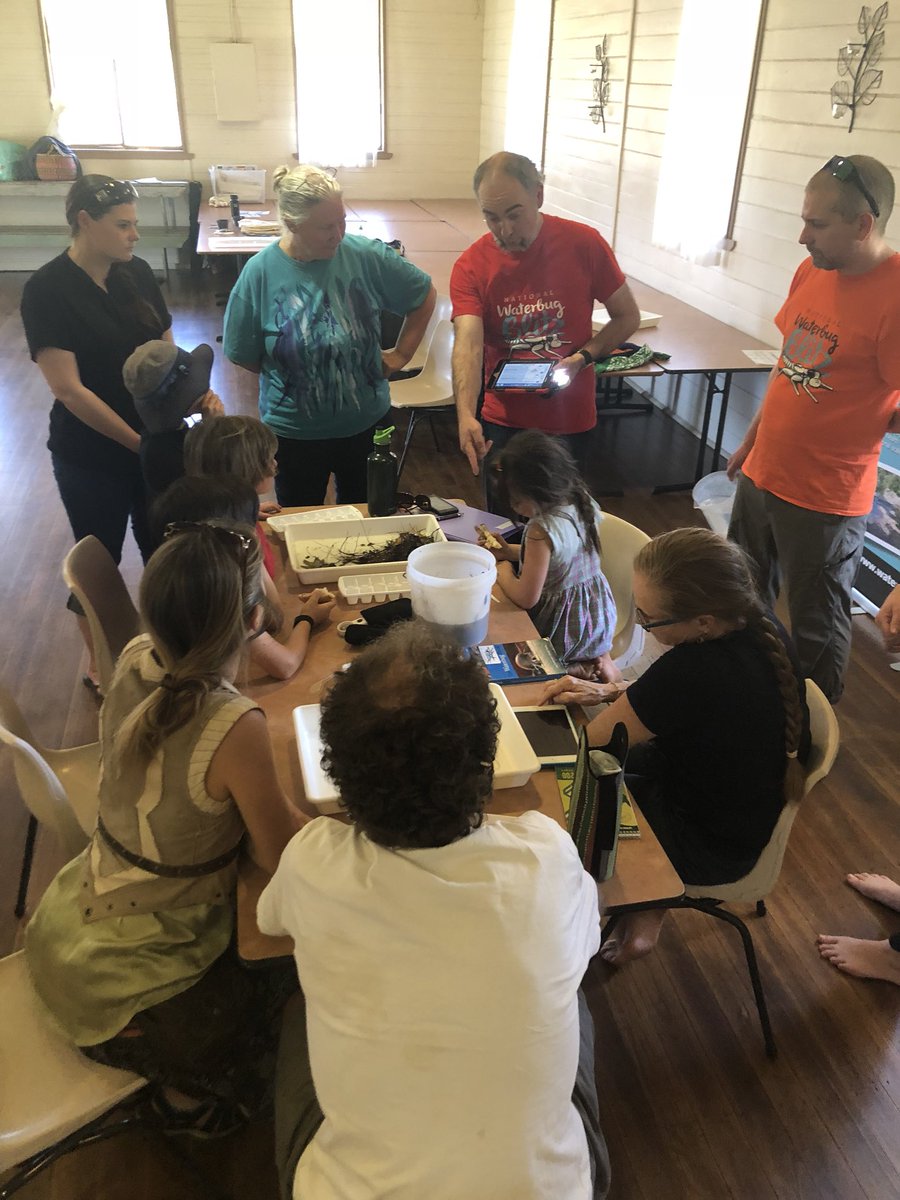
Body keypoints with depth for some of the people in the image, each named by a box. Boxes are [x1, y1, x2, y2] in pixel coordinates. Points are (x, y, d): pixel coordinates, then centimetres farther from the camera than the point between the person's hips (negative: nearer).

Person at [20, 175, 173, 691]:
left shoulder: (137, 272, 0)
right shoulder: (47, 290, -16)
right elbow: (69, 389, -19)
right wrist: (138, 442, -19)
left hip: (157, 442, 5)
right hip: (92, 456, -4)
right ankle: (100, 661, 35)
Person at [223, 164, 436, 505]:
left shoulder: (367, 256, -11)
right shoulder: (260, 272, -13)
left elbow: (424, 295, 4)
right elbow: (242, 354, -3)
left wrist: (401, 354, 2)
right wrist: (286, 377, -3)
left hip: (367, 422, 1)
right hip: (295, 431, -1)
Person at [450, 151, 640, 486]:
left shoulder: (583, 244, -11)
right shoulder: (470, 266, -12)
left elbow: (628, 317, -1)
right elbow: (468, 345, -24)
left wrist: (583, 358, -18)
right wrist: (466, 416, -41)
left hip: (569, 421, 0)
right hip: (503, 421, 1)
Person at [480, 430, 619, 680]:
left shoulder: (541, 530, -31)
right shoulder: (584, 503, -7)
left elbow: (526, 598, -27)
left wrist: (503, 570, -9)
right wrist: (510, 552, 3)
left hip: (565, 627, -8)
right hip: (598, 612, 8)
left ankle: (575, 669, 4)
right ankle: (599, 661, 14)